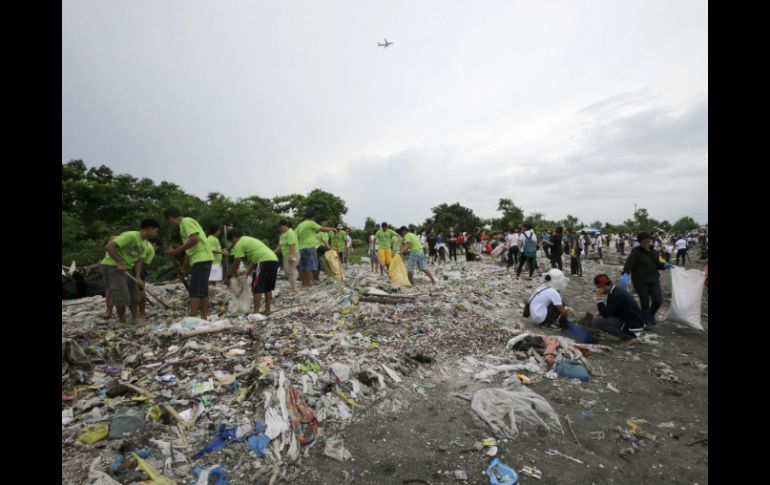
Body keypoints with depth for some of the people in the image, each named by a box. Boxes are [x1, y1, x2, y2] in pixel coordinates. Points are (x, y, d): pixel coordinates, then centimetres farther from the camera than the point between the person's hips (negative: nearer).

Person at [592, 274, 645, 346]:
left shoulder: (615, 295, -23)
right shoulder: (617, 290, 7)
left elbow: (605, 313, -20)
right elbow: (609, 310, 17)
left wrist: (599, 297, -15)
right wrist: (599, 313, 1)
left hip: (633, 327, -10)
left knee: (597, 321, -20)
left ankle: (628, 337, -6)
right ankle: (629, 335, 13)